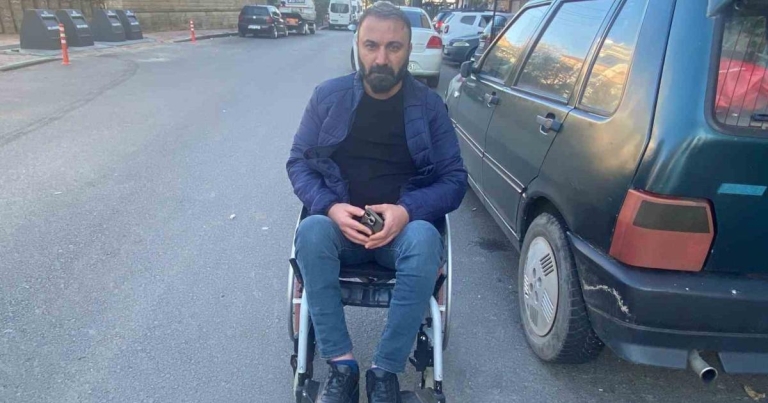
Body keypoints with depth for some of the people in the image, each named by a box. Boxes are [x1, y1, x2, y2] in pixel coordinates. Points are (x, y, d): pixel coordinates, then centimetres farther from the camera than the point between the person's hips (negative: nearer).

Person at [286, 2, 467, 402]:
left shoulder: (429, 105, 0)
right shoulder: (328, 95, 2)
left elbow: (455, 179, -2)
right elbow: (298, 162, 3)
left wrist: (407, 211, -21)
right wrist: (330, 207, -17)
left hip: (404, 226, 0)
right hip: (339, 225, 1)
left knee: (425, 240, -34)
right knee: (310, 232, -32)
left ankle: (385, 371, -22)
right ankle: (341, 365, -22)